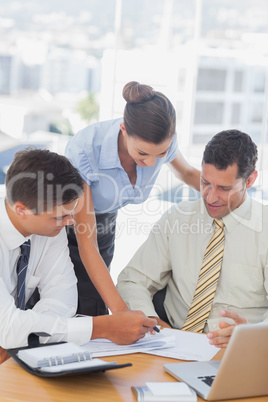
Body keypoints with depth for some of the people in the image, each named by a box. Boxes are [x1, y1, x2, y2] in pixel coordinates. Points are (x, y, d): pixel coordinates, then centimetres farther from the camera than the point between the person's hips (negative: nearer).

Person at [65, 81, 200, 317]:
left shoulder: (162, 142, -22)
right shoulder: (83, 149, -36)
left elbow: (187, 173, 6)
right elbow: (86, 243, -33)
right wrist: (120, 310, -39)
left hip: (104, 223, 4)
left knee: (91, 315, -3)